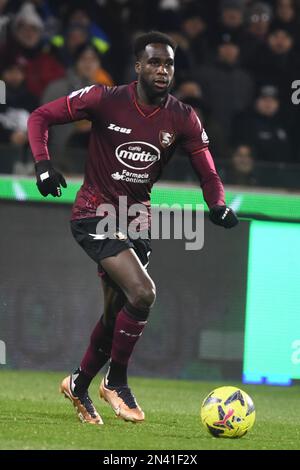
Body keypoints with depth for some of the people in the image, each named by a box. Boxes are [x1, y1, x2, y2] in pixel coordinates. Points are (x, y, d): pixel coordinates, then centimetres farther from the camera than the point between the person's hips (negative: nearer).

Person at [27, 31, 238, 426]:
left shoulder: (182, 119, -4)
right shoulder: (105, 100, -14)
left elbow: (207, 172, 2)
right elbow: (40, 117, -6)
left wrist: (218, 206, -19)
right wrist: (42, 162, -22)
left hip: (137, 218, 6)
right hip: (95, 213, -6)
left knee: (118, 313, 12)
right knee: (143, 293, -23)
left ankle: (79, 384, 36)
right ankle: (116, 383, -3)